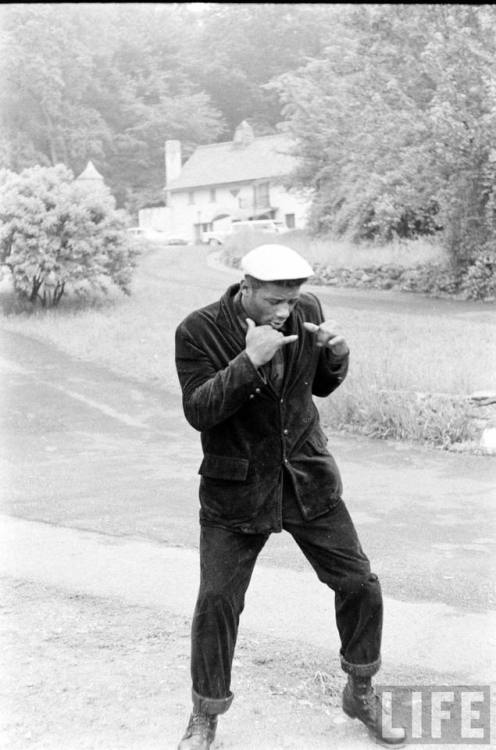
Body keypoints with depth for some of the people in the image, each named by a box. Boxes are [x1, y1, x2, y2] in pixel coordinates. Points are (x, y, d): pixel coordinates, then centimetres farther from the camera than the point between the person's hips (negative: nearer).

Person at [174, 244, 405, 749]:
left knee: (360, 585, 6)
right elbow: (198, 411, -21)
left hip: (307, 480, 4)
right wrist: (249, 360, -31)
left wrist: (336, 352, -12)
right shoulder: (198, 331, -14)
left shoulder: (306, 311, -3)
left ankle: (361, 693, 30)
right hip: (236, 490, -3)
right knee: (216, 601, -2)